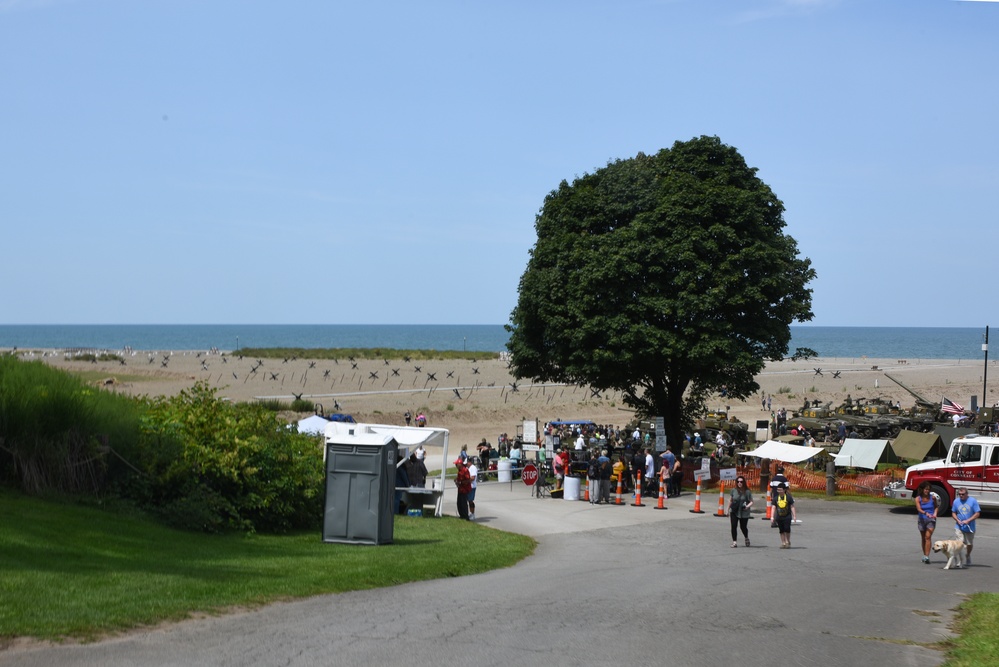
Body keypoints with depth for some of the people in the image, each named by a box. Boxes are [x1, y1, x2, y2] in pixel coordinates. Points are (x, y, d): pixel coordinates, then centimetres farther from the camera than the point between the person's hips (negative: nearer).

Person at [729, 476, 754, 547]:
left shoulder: (747, 492, -8)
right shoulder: (734, 490, 1)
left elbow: (751, 502, -7)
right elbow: (731, 500, 14)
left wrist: (747, 506, -27)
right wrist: (728, 509, 18)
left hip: (743, 513, -2)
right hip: (734, 512, 2)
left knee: (743, 527, 8)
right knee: (733, 526, -9)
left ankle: (746, 538, 38)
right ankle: (734, 542, -3)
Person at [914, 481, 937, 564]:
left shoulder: (933, 497, -4)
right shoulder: (918, 499, -7)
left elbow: (936, 506, 12)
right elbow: (919, 509, -20)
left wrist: (935, 513, -7)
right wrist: (926, 513, -37)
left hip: (931, 519, -1)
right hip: (922, 519, 1)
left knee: (928, 537, -15)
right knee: (923, 538, 12)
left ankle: (927, 556, -20)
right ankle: (924, 555, 26)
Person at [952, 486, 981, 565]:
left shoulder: (973, 501, -7)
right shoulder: (956, 501, 1)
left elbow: (977, 513, -7)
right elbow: (953, 513, 10)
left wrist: (968, 520, -17)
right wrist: (957, 520, -9)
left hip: (970, 527, 0)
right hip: (959, 527, 0)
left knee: (969, 544, 13)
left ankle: (968, 556, 38)